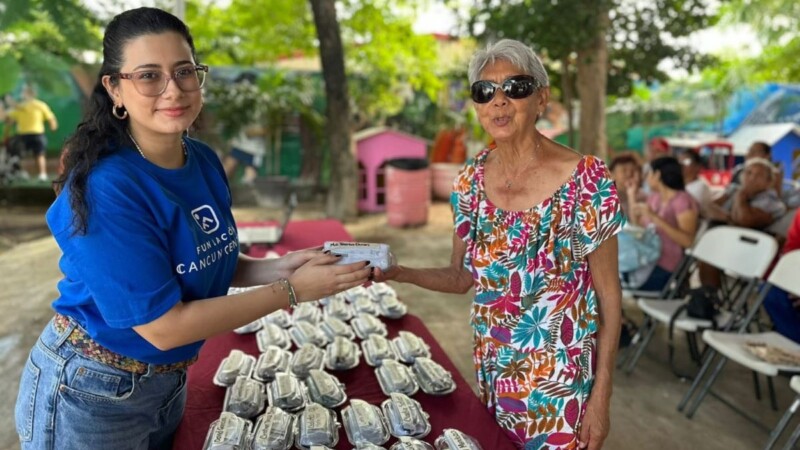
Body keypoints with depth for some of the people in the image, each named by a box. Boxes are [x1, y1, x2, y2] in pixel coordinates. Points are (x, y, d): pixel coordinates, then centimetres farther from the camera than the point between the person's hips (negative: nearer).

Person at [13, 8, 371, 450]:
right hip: (91, 394, -6)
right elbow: (164, 326, -27)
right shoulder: (105, 187, -29)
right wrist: (291, 291, -25)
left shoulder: (205, 162, -7)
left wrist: (279, 267, -15)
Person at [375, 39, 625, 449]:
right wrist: (398, 273, -13)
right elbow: (463, 276, 4)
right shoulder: (471, 180, -4)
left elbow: (609, 296, -12)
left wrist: (601, 398, -11)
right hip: (491, 372, 5)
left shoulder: (585, 180, -18)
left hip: (560, 382, -4)